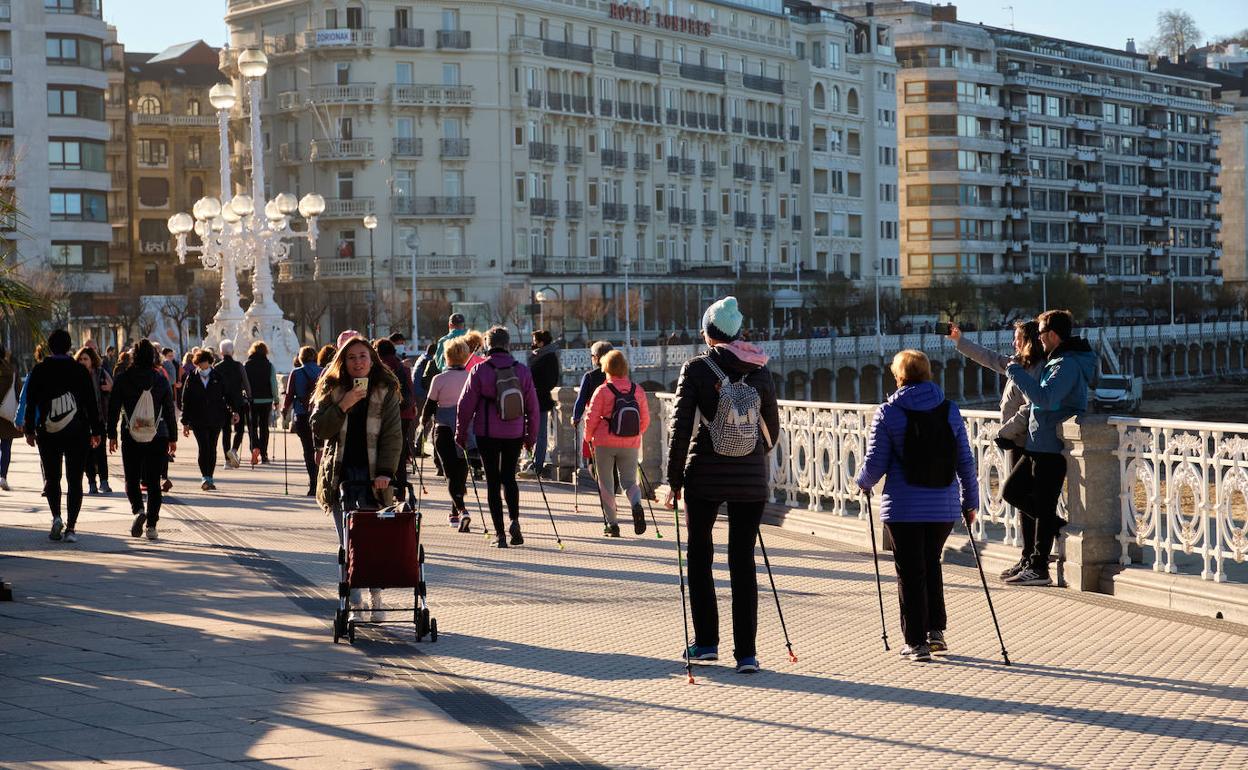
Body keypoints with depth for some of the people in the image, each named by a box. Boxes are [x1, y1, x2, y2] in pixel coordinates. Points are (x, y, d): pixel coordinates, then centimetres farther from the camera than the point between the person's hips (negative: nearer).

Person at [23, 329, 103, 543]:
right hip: (77, 434, 0)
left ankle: (56, 517, -7)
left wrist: (30, 430, 10)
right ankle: (71, 527, -2)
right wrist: (96, 431, 6)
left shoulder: (39, 371, -1)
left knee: (52, 477, 13)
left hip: (48, 434, 0)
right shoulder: (80, 371, -2)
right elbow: (91, 403, -1)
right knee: (74, 480, 4)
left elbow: (30, 402, 1)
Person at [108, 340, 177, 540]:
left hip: (131, 438, -1)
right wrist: (172, 438, 12)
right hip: (158, 438, 1)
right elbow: (169, 411, 5)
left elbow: (113, 409, -1)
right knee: (154, 482, 6)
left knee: (132, 479, 9)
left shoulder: (123, 379, -2)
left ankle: (138, 510, -17)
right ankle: (151, 525, 2)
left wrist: (112, 435, 6)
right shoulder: (161, 381, 1)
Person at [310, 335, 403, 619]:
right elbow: (318, 429, 0)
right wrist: (343, 406, -14)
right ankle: (354, 601, 3)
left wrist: (385, 472, -11)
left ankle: (375, 594, 14)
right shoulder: (332, 390, 8)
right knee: (347, 542, -1)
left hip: (371, 475, -1)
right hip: (340, 475, 1)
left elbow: (393, 435, 0)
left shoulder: (385, 392, 4)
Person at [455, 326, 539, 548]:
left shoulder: (480, 371, -7)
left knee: (493, 481, 5)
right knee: (509, 476, 18)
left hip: (487, 433, -2)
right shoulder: (522, 370, 1)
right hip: (515, 433, 2)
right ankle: (514, 520, -4)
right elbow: (532, 405, 5)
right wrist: (531, 435, 15)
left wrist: (461, 434, 7)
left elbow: (466, 404, -4)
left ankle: (500, 533, 2)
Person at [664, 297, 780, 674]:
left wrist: (674, 479, -2)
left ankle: (706, 642, 16)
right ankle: (745, 652, 2)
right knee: (743, 562, 5)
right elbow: (772, 427, 12)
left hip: (705, 474, -2)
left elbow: (681, 427, -8)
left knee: (699, 556, 14)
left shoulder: (696, 368, -5)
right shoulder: (760, 370, 5)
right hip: (750, 479, 2)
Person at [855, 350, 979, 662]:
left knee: (910, 572, 5)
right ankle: (935, 629, 18)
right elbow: (965, 460, 6)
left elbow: (875, 463, -5)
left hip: (904, 507, -3)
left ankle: (916, 641, 6)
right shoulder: (950, 410, 3)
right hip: (944, 506, 3)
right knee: (931, 564, 22)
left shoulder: (888, 412, -6)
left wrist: (864, 483, 16)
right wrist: (970, 501, 16)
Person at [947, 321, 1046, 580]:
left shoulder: (1037, 370, -16)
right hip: (1018, 442, 9)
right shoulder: (1017, 363, 13)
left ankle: (1029, 560, -3)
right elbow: (989, 357, 27)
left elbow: (1030, 408, -22)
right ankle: (1030, 558, 15)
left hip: (1023, 443, -9)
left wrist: (1005, 432, -15)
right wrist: (959, 340, 31)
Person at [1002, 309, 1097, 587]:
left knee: (1043, 506, -4)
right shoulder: (1057, 361, 16)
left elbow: (1045, 397, -30)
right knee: (1012, 491, 14)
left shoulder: (1067, 365, -17)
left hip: (1052, 448, -10)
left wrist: (1016, 372, -22)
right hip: (1041, 446, 10)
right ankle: (1060, 525, 18)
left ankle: (1039, 569, 1)